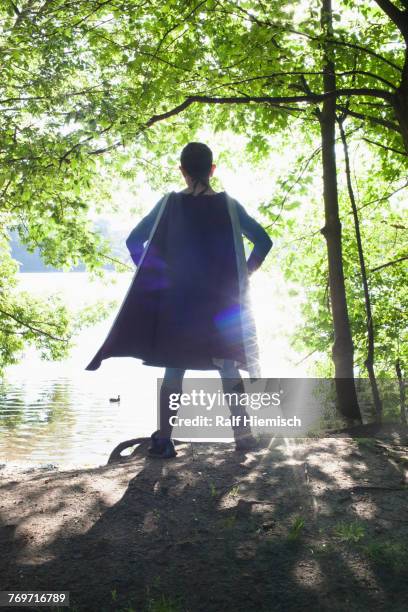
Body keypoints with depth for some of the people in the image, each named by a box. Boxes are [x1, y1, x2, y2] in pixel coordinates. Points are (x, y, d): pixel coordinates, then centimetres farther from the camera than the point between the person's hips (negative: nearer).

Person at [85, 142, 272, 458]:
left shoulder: (170, 203, 0)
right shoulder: (227, 204, 0)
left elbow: (134, 240, -2)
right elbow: (263, 241, -2)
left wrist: (154, 274, 5)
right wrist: (244, 273, 6)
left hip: (177, 298, 0)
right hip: (221, 300, 0)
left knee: (174, 370, 7)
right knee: (229, 367, 9)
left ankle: (164, 440, 6)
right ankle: (242, 434, 9)